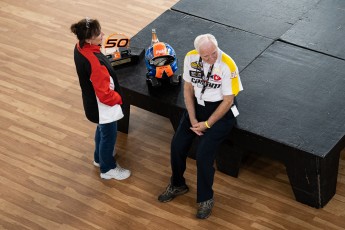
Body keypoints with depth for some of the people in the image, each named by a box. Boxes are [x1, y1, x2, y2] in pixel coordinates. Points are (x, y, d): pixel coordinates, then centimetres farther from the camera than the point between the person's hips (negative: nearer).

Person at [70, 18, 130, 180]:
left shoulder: (80, 48, -11)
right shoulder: (94, 62, -39)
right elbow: (104, 93, -30)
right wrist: (118, 98, -12)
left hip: (92, 101, 9)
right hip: (103, 105, -9)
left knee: (102, 130, 32)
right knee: (109, 136, 16)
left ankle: (100, 158, 55)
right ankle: (108, 169, 38)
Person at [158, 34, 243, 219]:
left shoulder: (227, 65, -25)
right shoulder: (190, 58, -11)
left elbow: (228, 100, -17)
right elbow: (188, 88, 1)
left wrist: (207, 124, -14)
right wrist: (193, 120, -6)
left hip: (220, 109, -5)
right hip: (197, 104, 5)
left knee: (203, 153, -17)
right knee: (177, 144, -7)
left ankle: (205, 199, 4)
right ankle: (178, 185, 21)